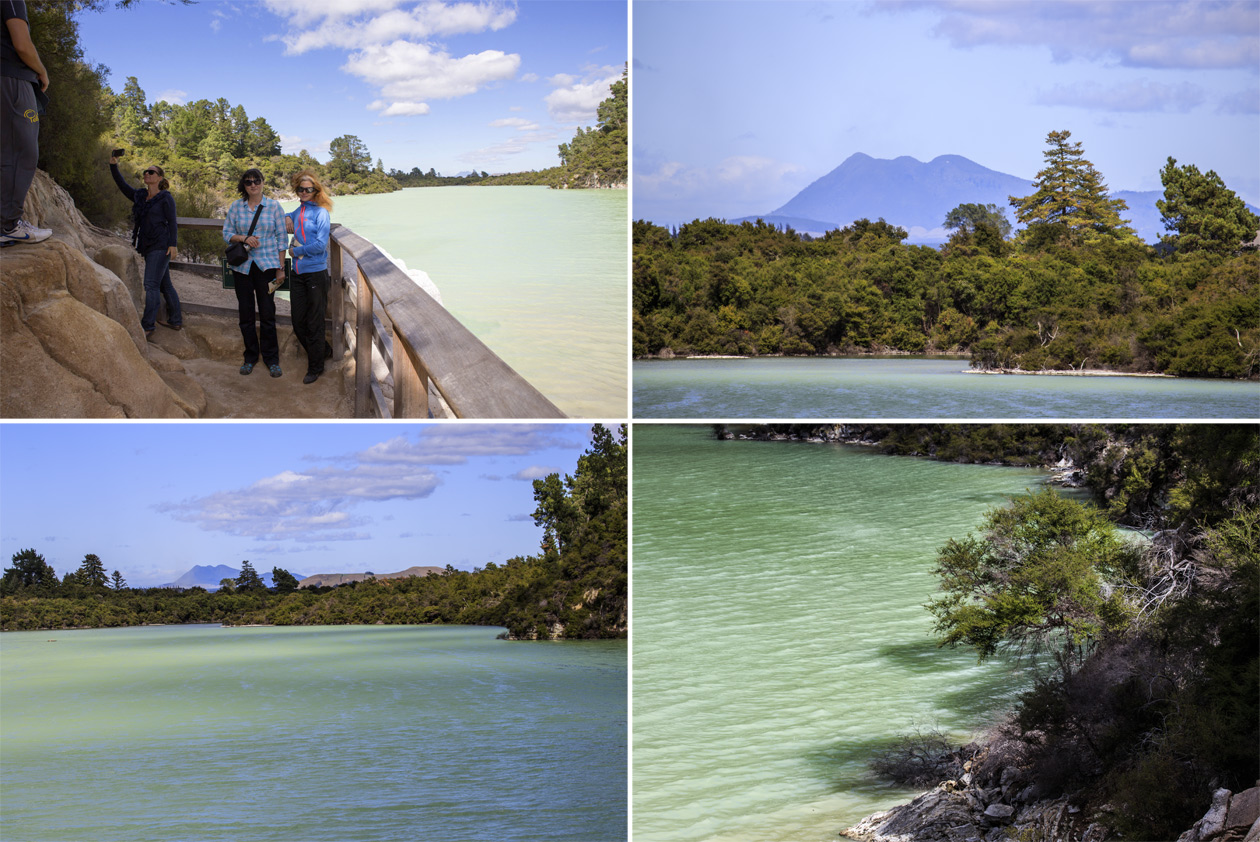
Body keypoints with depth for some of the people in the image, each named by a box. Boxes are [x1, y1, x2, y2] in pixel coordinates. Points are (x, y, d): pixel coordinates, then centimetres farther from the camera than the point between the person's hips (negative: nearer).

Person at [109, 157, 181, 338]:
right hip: (148, 247, 8)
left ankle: (148, 327, -15)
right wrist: (113, 166, -2)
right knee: (164, 284, 14)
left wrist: (173, 245, -15)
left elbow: (172, 223, -7)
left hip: (161, 245, -8)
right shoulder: (140, 196, 14)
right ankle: (176, 321, 23)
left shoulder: (165, 198, -5)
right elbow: (122, 185, 11)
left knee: (151, 284, -13)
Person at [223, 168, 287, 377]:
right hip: (242, 265, 2)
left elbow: (282, 238, 3)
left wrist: (281, 268, 0)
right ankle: (250, 357, 19)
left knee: (267, 313, -2)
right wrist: (244, 238, -13)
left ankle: (271, 359, 9)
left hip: (266, 265, -2)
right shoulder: (236, 207, 5)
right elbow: (227, 233, 7)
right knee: (246, 313, 6)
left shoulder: (274, 206, 1)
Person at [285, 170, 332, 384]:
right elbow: (288, 217, 35)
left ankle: (315, 367, 10)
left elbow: (321, 245, -16)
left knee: (314, 323, 0)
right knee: (298, 322, 11)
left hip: (316, 273, -7)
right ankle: (320, 351, 31)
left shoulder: (320, 213, -9)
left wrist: (296, 251, -7)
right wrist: (287, 219, 13)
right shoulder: (298, 211, 11)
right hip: (298, 274, 7)